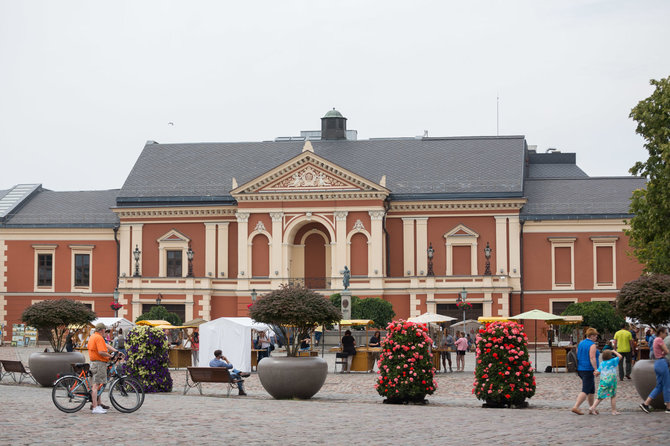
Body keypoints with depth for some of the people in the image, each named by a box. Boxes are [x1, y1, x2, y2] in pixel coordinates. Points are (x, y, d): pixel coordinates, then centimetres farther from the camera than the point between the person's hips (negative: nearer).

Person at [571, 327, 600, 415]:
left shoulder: (580, 344, 14)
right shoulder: (592, 345, -11)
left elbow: (577, 356, 19)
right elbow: (592, 358, -20)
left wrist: (578, 369, 25)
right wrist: (596, 369, -22)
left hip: (580, 369, 9)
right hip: (588, 370, -9)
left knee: (592, 389, 17)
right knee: (585, 390, -9)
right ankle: (575, 407, -18)